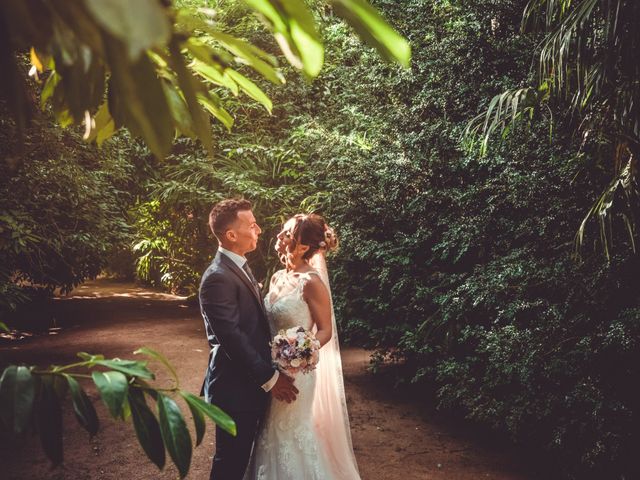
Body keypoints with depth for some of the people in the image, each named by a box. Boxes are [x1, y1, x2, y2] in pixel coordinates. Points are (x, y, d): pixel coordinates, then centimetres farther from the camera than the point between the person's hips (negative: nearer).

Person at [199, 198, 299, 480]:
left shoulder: (240, 267, 10)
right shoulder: (218, 277, -21)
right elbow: (232, 339, -24)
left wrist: (269, 370, 10)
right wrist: (270, 378, -18)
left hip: (251, 382, 9)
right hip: (235, 387, -9)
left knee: (240, 455, 21)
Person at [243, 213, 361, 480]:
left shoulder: (311, 282, -19)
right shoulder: (277, 278, 3)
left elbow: (325, 331, -15)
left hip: (294, 370, -7)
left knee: (291, 432, 9)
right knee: (271, 432, 18)